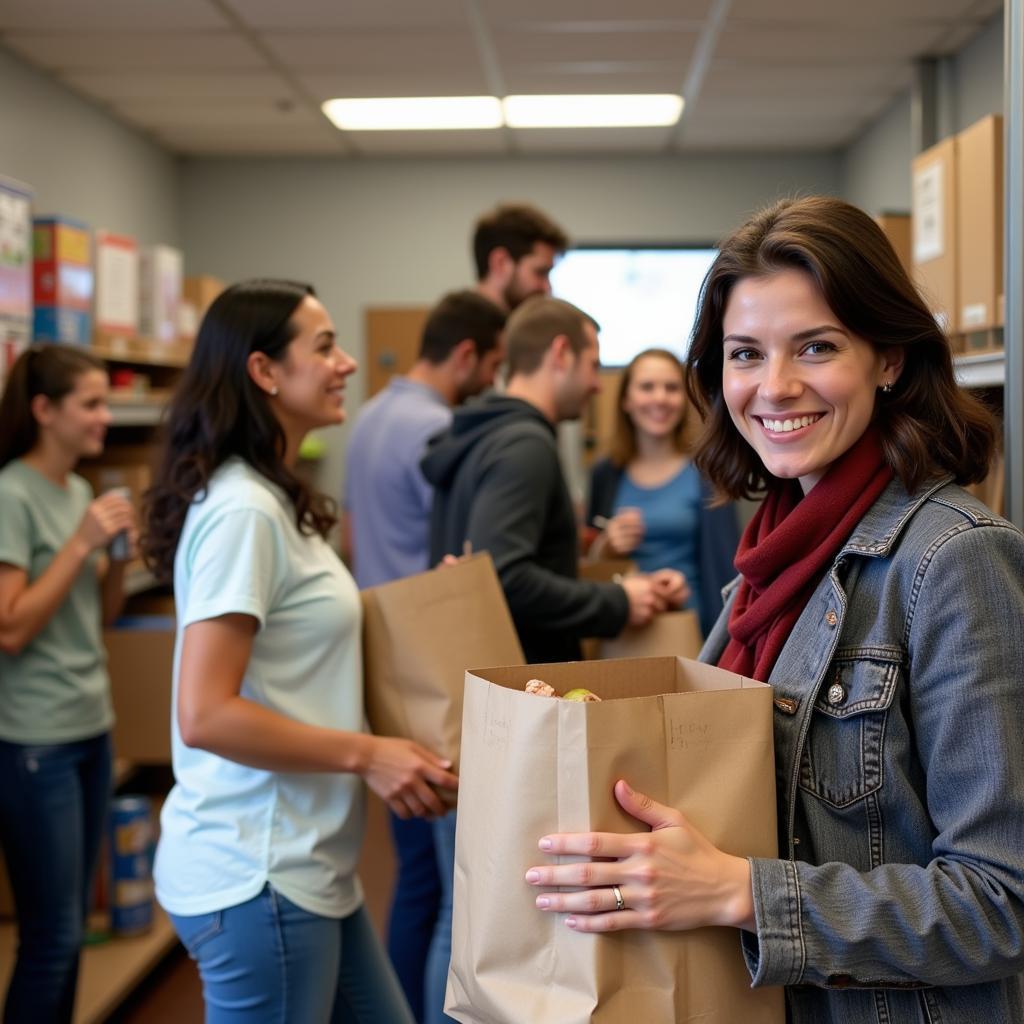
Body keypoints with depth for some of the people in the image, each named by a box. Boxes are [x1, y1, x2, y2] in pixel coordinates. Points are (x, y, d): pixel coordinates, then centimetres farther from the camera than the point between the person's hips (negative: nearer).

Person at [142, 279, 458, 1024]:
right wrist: (366, 754, -19)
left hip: (303, 863, 10)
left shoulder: (271, 499, 10)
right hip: (255, 876, -10)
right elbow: (205, 716, -24)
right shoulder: (242, 511, -19)